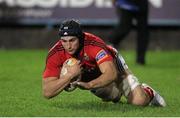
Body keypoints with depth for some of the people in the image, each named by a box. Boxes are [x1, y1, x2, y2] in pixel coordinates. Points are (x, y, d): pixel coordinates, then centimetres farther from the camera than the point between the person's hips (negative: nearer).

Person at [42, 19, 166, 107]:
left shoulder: (93, 44, -40)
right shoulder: (55, 54, -31)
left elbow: (111, 74, -49)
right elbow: (47, 92, -35)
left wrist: (90, 84, -66)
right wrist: (70, 75, -48)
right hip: (87, 75, 3)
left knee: (139, 100, -16)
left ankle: (148, 92, 21)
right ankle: (117, 93, 35)